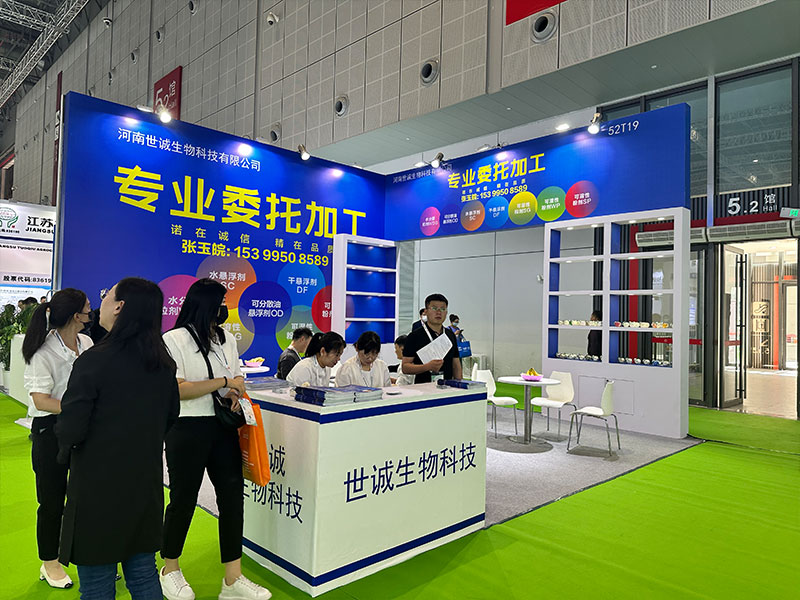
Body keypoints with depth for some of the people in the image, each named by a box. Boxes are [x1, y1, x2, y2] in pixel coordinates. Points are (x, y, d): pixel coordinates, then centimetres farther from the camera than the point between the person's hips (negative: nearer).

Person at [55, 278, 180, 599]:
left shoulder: (93, 361, -19)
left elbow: (70, 430, -16)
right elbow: (170, 416, 12)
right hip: (146, 480, 6)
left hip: (98, 485, -6)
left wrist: (64, 446, 6)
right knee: (143, 573, 18)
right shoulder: (164, 363, 0)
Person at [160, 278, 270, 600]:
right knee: (183, 500, 9)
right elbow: (177, 390, -16)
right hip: (188, 429, -5)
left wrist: (235, 392, -6)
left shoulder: (227, 340, 11)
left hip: (223, 428, 6)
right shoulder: (174, 340, -8)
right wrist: (223, 382, -14)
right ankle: (170, 570, 33)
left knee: (232, 496, 4)